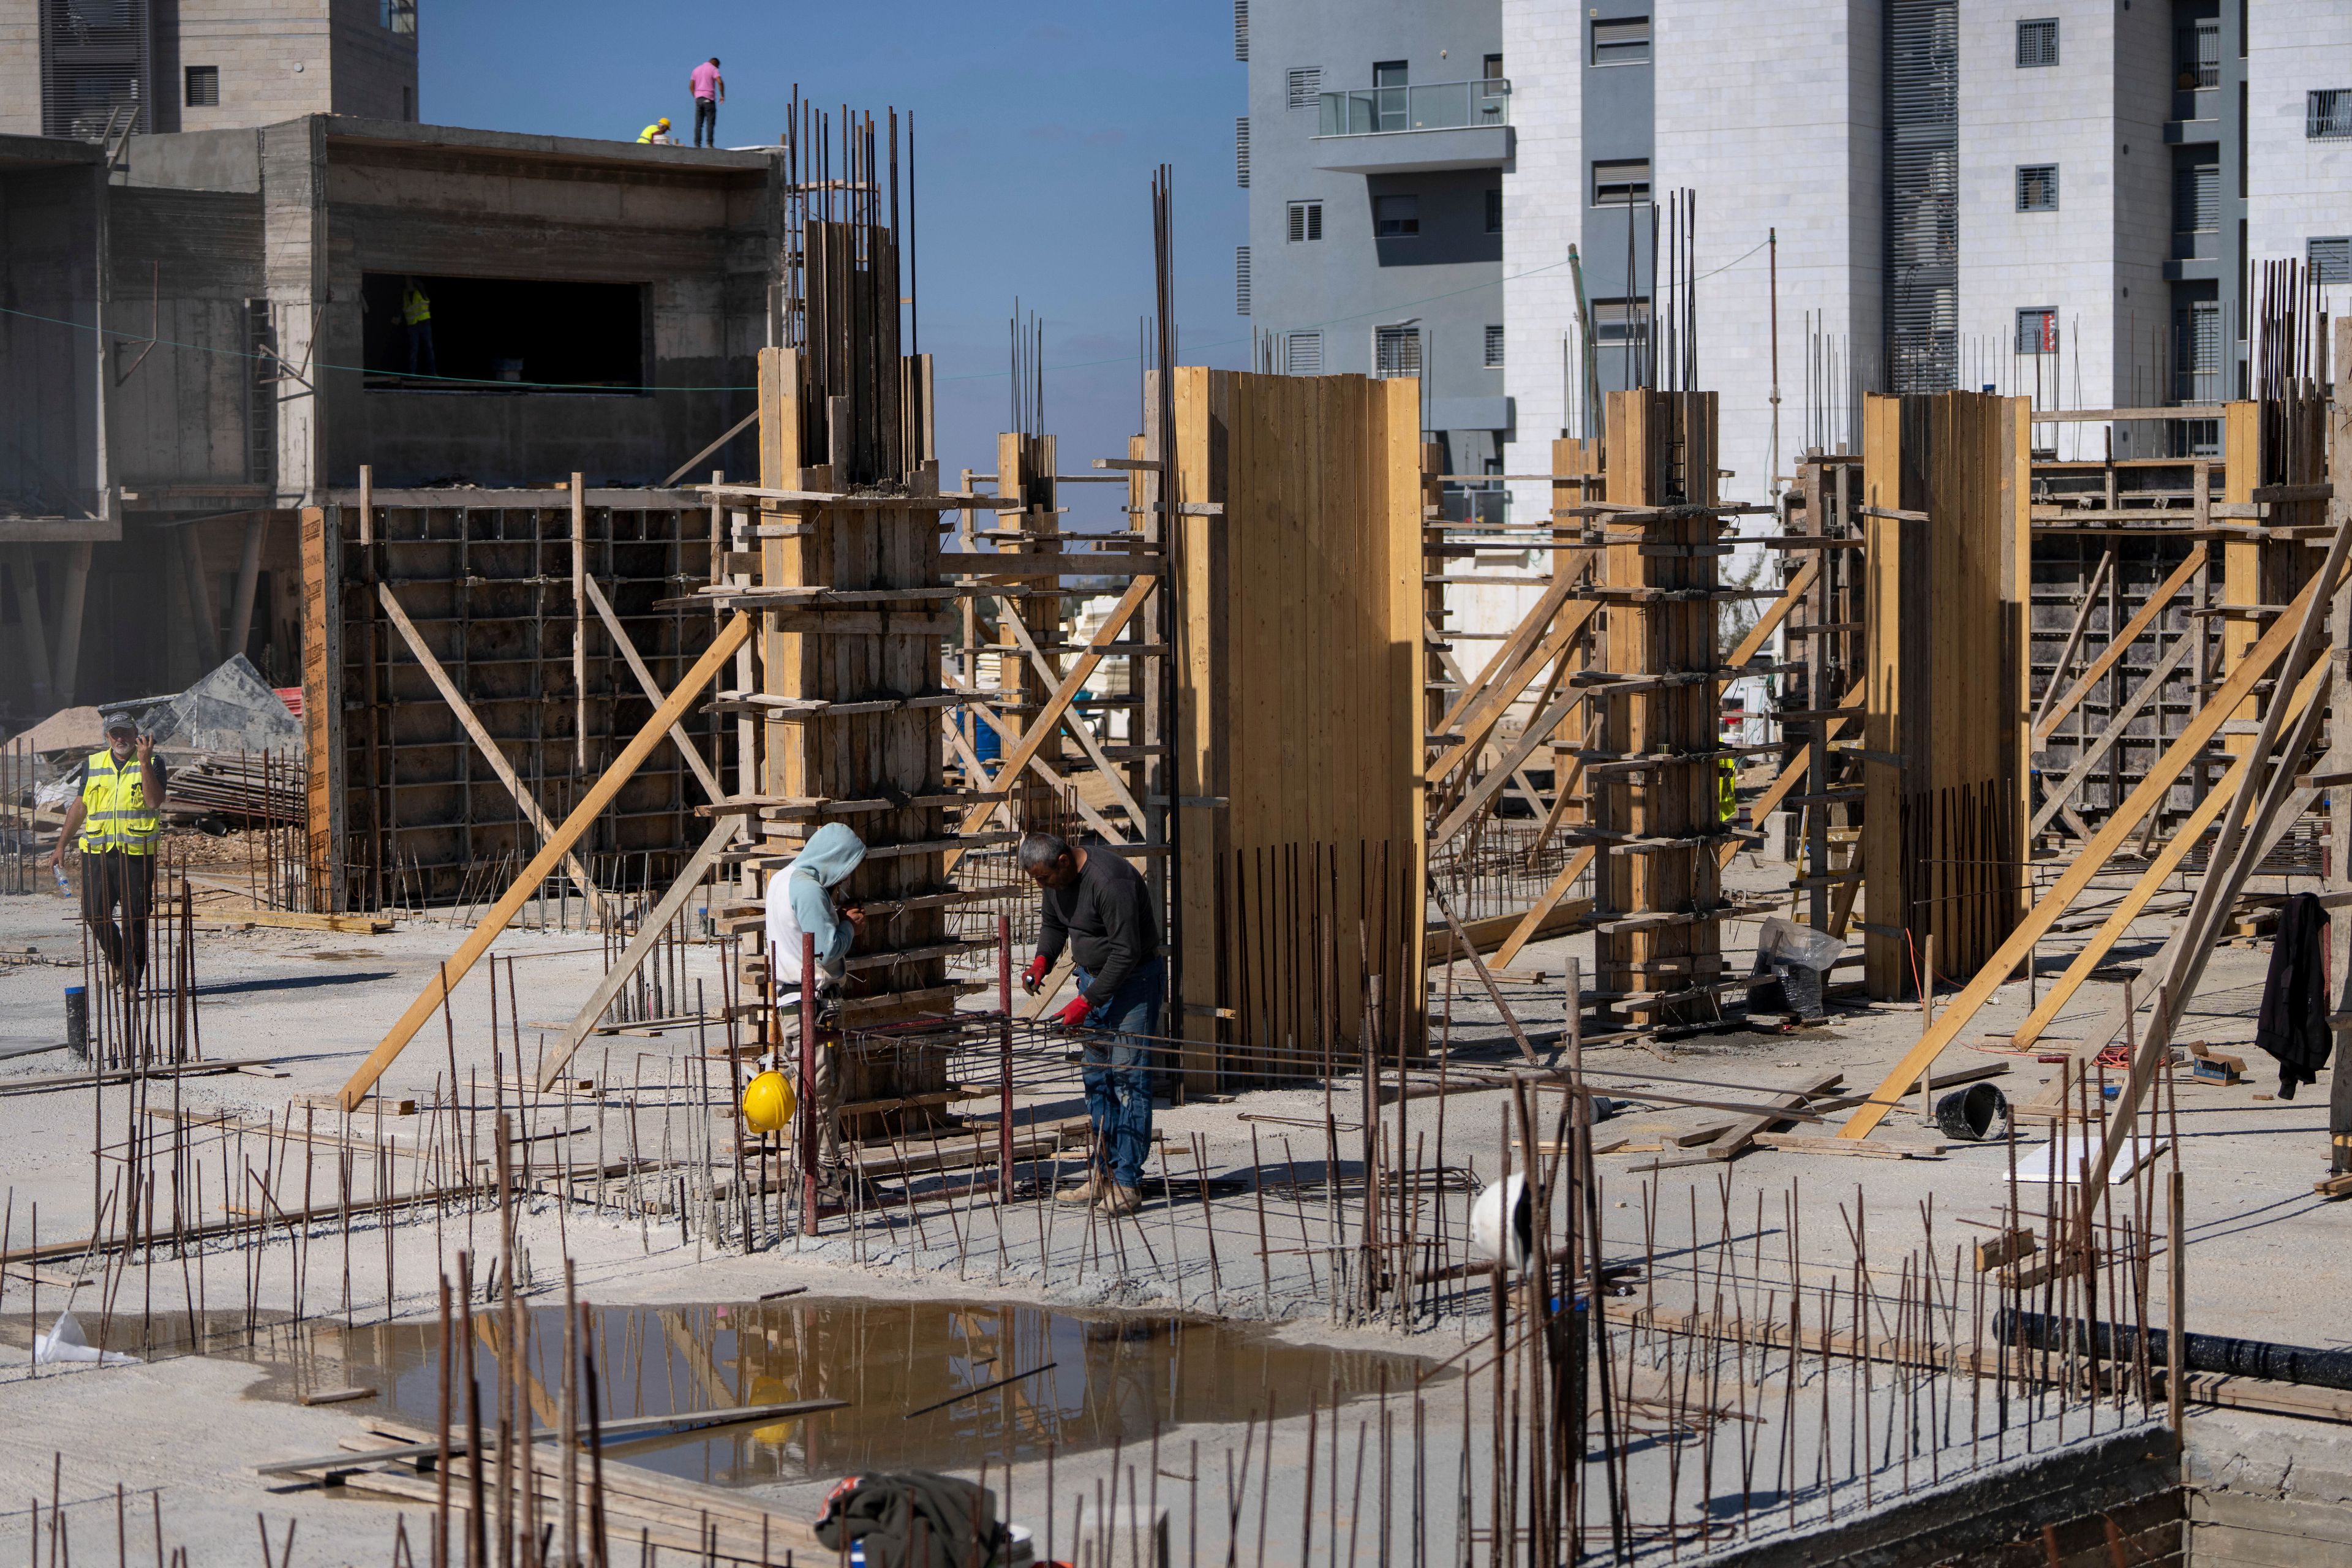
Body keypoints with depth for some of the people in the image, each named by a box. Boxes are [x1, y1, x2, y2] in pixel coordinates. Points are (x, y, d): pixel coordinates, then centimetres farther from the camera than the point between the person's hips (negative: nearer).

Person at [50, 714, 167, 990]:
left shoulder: (151, 765, 2)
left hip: (137, 853, -3)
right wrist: (61, 845, 15)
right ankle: (118, 962, 25)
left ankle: (133, 981, 3)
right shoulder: (92, 765, 13)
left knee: (134, 918, -4)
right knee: (95, 914, 2)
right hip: (98, 852, 3)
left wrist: (144, 762, -20)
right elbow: (79, 807, 18)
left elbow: (154, 802, -14)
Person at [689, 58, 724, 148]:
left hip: (698, 99, 5)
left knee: (698, 124, 3)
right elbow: (720, 82, -15)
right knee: (710, 123, -3)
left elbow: (691, 86, 13)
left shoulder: (697, 69, 16)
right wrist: (722, 95, -6)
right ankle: (709, 144, -11)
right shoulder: (713, 69, -1)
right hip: (709, 99, -5)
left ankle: (697, 144, -4)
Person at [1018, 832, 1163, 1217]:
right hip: (1094, 977, 9)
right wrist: (1042, 960, -1)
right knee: (1096, 1078, 7)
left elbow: (1126, 953, -27)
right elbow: (1054, 924, 20)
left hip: (1133, 979, -9)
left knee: (1127, 1076, -12)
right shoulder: (1058, 880, 1)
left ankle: (1126, 1182, -13)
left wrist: (1086, 1002, -25)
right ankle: (1102, 1177, 11)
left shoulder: (1109, 882, -27)